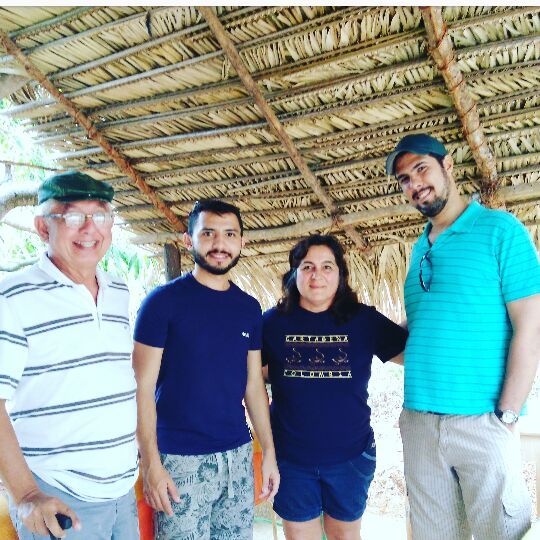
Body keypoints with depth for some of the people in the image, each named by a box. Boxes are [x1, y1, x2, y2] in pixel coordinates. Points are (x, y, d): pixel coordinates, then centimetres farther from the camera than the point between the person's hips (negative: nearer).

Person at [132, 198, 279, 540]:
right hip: (181, 459, -4)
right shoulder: (163, 301, -9)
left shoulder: (249, 308, 5)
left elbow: (254, 385, 10)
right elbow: (143, 388, -10)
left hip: (238, 454, 5)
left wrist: (269, 451, 8)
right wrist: (151, 464, -14)